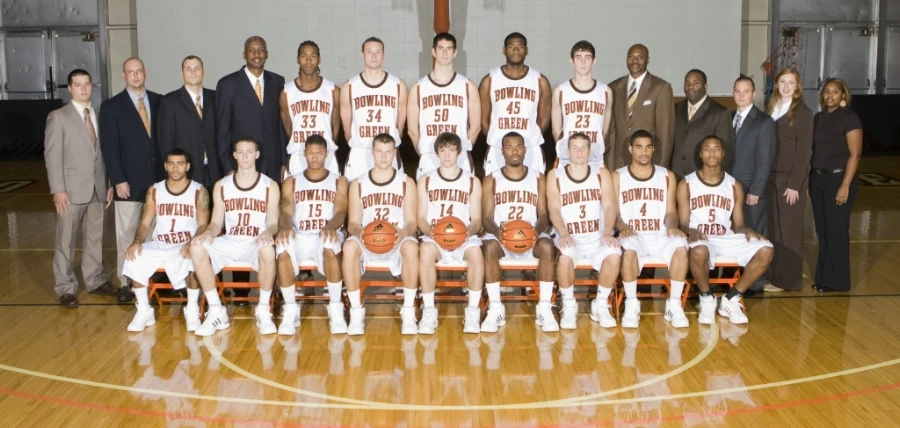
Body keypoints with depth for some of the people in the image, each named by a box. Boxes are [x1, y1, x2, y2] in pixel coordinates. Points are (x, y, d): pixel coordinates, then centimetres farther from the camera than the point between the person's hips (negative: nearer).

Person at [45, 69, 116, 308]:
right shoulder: (58, 117, -2)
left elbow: (106, 151, 10)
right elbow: (52, 155, -7)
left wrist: (110, 183, 5)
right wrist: (57, 190, -13)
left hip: (97, 188, 4)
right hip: (71, 189, -4)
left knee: (95, 237, 12)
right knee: (66, 240, 2)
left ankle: (95, 280, 24)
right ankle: (65, 288, 9)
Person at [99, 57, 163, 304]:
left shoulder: (159, 102, 8)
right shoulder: (111, 106, 1)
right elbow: (109, 147, -4)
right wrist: (118, 180, -11)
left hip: (159, 179, 2)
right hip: (129, 182, -2)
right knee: (126, 235, 3)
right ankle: (125, 283, 10)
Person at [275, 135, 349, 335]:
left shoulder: (338, 181, 12)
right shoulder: (291, 182, 16)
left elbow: (340, 212, -2)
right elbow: (286, 213, 3)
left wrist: (331, 227, -26)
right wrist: (286, 228, -23)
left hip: (328, 235, -1)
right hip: (299, 237, 1)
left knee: (330, 246, -40)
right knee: (282, 246, -36)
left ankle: (336, 309, -25)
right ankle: (291, 310, -22)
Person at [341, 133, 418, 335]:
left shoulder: (406, 183, 6)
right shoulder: (358, 184, 8)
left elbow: (411, 222, 1)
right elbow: (353, 223, 4)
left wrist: (405, 232, -23)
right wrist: (357, 232, -20)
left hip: (397, 241, -1)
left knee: (411, 246, -37)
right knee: (349, 246, -34)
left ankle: (408, 311, -24)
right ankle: (356, 311, -24)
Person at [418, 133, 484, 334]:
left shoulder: (472, 182, 11)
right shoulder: (426, 181, 12)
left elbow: (476, 220, 6)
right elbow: (421, 217, 7)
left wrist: (471, 230, -17)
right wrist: (428, 230, -16)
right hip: (434, 237, 0)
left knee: (475, 250, -36)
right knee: (426, 249, -36)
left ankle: (473, 311, -25)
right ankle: (429, 311, -28)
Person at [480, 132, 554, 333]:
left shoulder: (538, 178, 11)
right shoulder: (491, 180, 7)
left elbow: (544, 215, 4)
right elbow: (486, 218, 0)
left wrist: (537, 230, -20)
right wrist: (496, 230, -24)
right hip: (500, 237, -1)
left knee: (547, 245, -33)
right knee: (489, 245, -35)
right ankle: (496, 308, -29)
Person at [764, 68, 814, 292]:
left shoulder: (803, 113, -6)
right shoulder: (771, 109, 10)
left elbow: (804, 151, -10)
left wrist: (794, 185, -15)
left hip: (790, 178, -5)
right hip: (770, 177, 5)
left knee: (788, 229, 1)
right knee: (772, 228, 7)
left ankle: (788, 279, 8)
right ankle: (773, 275, 15)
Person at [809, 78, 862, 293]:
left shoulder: (850, 118, -8)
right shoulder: (818, 118, 10)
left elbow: (855, 154, -12)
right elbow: (813, 150, 10)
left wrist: (845, 186, -17)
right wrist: (808, 179, 5)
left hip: (838, 178, -6)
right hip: (817, 179, 6)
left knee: (836, 230, -1)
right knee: (821, 230, 10)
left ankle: (837, 280, 9)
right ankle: (823, 276, 19)